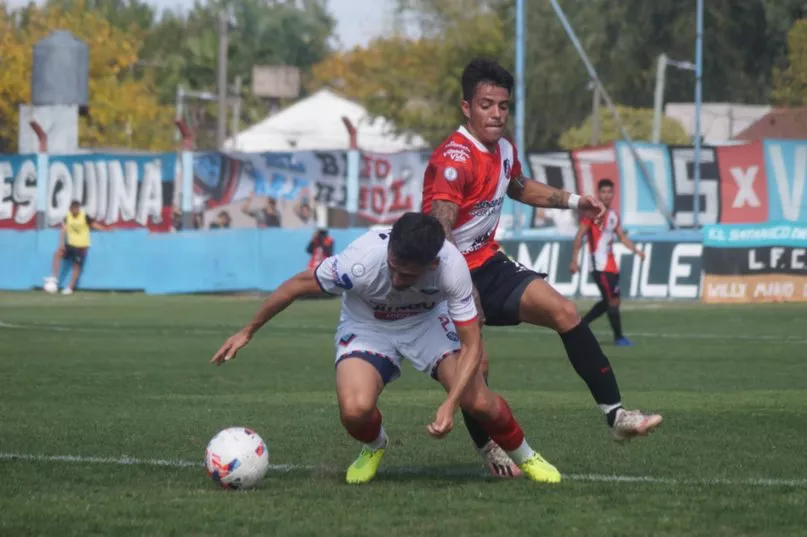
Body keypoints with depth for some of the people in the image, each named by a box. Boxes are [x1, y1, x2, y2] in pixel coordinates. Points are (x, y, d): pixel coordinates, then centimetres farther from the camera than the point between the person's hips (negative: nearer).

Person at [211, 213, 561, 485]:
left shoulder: (452, 268, -34)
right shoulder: (361, 262, -38)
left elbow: (471, 346, -24)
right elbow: (297, 285, -19)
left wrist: (450, 405, -37)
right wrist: (247, 332, -9)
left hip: (427, 320, 1)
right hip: (367, 326, -1)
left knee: (477, 402, -18)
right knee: (355, 410, -28)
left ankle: (524, 456, 15)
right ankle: (373, 447, 11)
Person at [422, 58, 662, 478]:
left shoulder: (504, 151, 5)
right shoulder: (454, 159, -24)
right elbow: (438, 230, -35)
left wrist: (574, 201, 22)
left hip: (489, 263, 8)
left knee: (564, 312, -8)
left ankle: (615, 415, -7)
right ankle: (488, 450, 13)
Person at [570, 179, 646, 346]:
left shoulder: (614, 215, 14)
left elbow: (622, 237, 20)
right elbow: (580, 236, -11)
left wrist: (636, 250, 5)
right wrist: (574, 260, -15)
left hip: (610, 263, 8)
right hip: (599, 264, -8)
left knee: (608, 302, 12)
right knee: (613, 300, -8)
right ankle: (618, 337, 0)